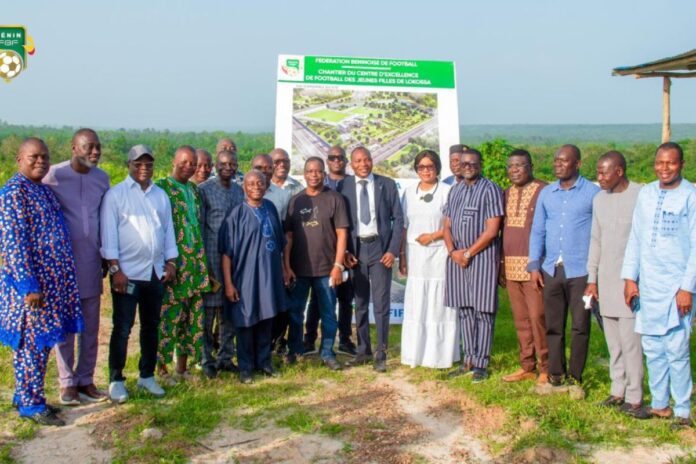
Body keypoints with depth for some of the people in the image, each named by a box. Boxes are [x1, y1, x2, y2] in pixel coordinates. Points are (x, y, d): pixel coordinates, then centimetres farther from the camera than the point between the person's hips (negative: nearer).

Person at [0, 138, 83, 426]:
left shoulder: (43, 190, 13)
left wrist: (63, 279, 19)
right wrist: (29, 285, -22)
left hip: (52, 280, 9)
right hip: (32, 283, -9)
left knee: (41, 343, 15)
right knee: (32, 344, 0)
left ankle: (26, 396, 28)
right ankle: (30, 404, 11)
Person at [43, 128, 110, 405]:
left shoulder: (102, 178, 6)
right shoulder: (54, 175, -8)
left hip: (91, 261, 4)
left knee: (90, 326, 9)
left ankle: (85, 381, 20)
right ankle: (67, 383, 16)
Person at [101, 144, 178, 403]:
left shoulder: (161, 195, 12)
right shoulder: (115, 194, -3)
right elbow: (109, 233, -8)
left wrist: (171, 262, 6)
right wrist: (115, 269, -13)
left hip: (156, 272, 5)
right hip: (127, 272, -5)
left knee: (151, 326, 13)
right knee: (122, 328, 0)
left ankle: (147, 376, 25)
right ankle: (116, 380, 11)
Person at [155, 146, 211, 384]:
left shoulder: (194, 190, 16)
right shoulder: (161, 187, -5)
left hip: (195, 261, 7)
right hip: (172, 263, -7)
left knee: (193, 315, 9)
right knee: (169, 314, -4)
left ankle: (182, 367, 19)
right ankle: (162, 368, 9)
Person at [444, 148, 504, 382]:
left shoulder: (490, 190, -5)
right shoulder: (454, 191, 15)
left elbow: (492, 230, -11)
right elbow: (447, 225, 14)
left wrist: (468, 253, -10)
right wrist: (453, 251, -3)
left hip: (482, 256, -6)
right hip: (457, 256, 6)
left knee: (483, 311, -2)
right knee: (465, 310, 10)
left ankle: (481, 363, 5)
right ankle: (469, 360, 18)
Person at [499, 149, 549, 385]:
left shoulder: (543, 191, -6)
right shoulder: (508, 193, 15)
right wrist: (502, 264, 15)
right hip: (511, 266, 7)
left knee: (537, 317, -5)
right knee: (520, 319, 11)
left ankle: (545, 368, 7)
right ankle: (527, 366, 20)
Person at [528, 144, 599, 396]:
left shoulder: (593, 193, -3)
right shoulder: (546, 193, 10)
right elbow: (537, 231, 13)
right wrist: (534, 265, 4)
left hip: (580, 271, -4)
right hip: (551, 270, 4)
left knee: (580, 327, 4)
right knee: (553, 327, 9)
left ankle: (575, 379, 16)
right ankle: (556, 377, 19)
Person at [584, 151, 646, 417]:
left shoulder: (641, 196, -8)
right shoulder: (599, 199, 11)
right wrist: (592, 279, 13)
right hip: (606, 279, 6)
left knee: (630, 341, -7)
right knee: (613, 341, 9)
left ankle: (633, 398, 1)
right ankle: (618, 391, 18)